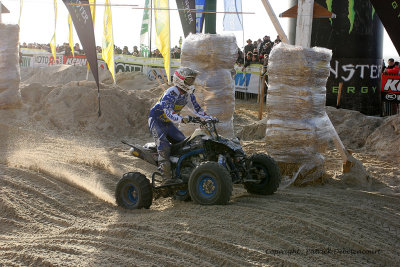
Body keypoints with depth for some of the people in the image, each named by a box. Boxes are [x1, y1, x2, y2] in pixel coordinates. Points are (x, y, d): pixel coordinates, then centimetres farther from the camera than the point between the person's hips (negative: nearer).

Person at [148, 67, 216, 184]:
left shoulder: (189, 94, -1)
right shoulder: (171, 93, -27)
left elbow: (196, 108, 10)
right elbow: (168, 112, -39)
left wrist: (209, 118, 0)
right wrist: (182, 119, -55)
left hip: (168, 123, 9)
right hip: (156, 120, -9)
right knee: (164, 146, -24)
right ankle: (167, 178, -33)